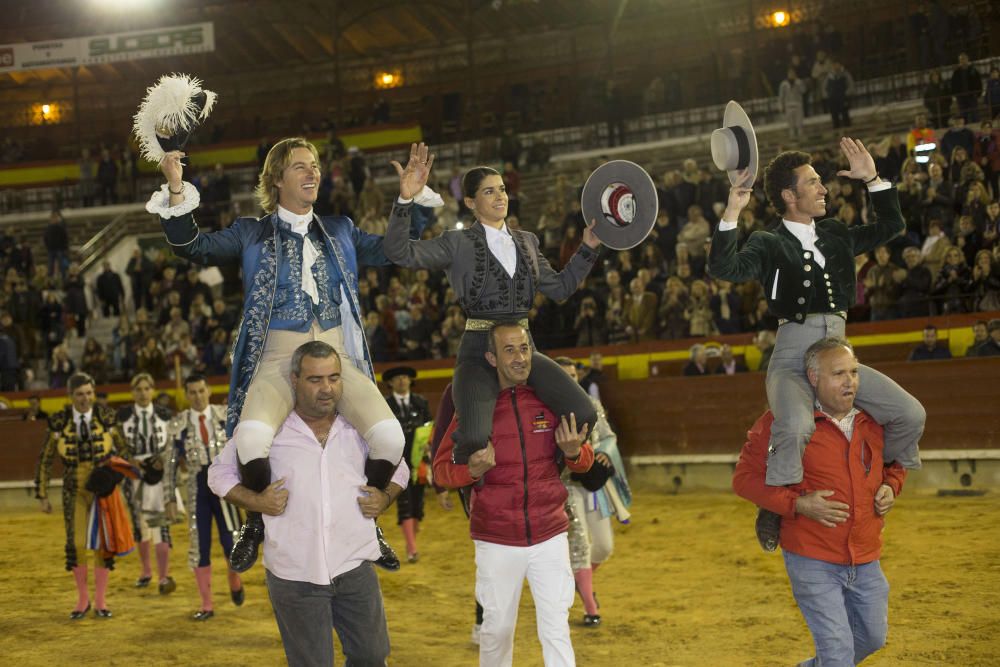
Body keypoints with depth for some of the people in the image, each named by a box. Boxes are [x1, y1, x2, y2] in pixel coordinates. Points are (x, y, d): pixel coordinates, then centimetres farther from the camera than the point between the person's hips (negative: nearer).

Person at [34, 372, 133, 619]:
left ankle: (100, 601, 17)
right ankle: (82, 599, 15)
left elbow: (123, 450, 6)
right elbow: (45, 460, 2)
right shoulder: (59, 422, -4)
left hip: (103, 490, 0)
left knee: (103, 544, 4)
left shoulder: (105, 418, -4)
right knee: (76, 544, -5)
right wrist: (42, 495, 2)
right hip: (75, 492, 0)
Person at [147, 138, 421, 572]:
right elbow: (193, 247, 2)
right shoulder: (252, 234, 11)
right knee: (251, 438, -34)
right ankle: (258, 520, -3)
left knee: (390, 436, -26)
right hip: (277, 360, -2)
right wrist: (176, 190, -10)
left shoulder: (339, 231, 19)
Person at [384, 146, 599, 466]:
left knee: (583, 415, -14)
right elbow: (400, 252, -12)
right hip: (480, 350, -5)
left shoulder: (526, 241, 16)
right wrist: (406, 200, -25)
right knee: (475, 440, -28)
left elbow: (559, 287, 21)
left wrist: (588, 247, 13)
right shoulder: (458, 244, 0)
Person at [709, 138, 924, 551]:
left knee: (911, 414, -8)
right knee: (796, 427, -35)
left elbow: (891, 226, 28)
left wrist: (872, 179, 19)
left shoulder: (836, 235, 19)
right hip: (793, 356, -6)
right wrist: (732, 213, -23)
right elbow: (723, 268, -15)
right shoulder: (769, 244, 2)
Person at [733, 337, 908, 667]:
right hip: (813, 562, -6)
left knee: (873, 638, 20)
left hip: (866, 561, 6)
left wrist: (891, 486, -2)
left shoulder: (872, 420, 1)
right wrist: (798, 504, -21)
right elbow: (745, 477, -11)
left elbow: (894, 463, 21)